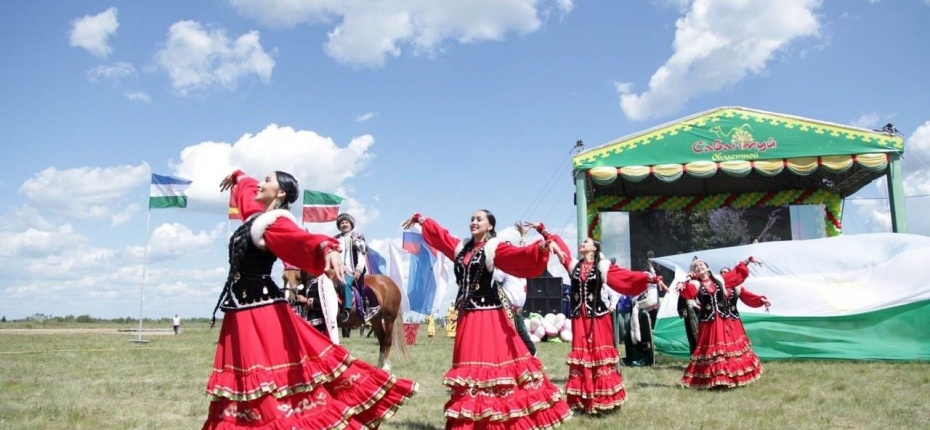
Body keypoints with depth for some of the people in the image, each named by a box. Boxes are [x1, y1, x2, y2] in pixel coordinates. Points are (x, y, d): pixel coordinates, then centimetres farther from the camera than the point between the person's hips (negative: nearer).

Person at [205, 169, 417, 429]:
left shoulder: (274, 223, -12)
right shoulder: (256, 216, 13)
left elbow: (301, 240, -34)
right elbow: (247, 188, 36)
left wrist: (327, 249, -54)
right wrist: (237, 177, 57)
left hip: (261, 311, -9)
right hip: (242, 311, 9)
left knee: (275, 378, -9)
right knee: (249, 379, 12)